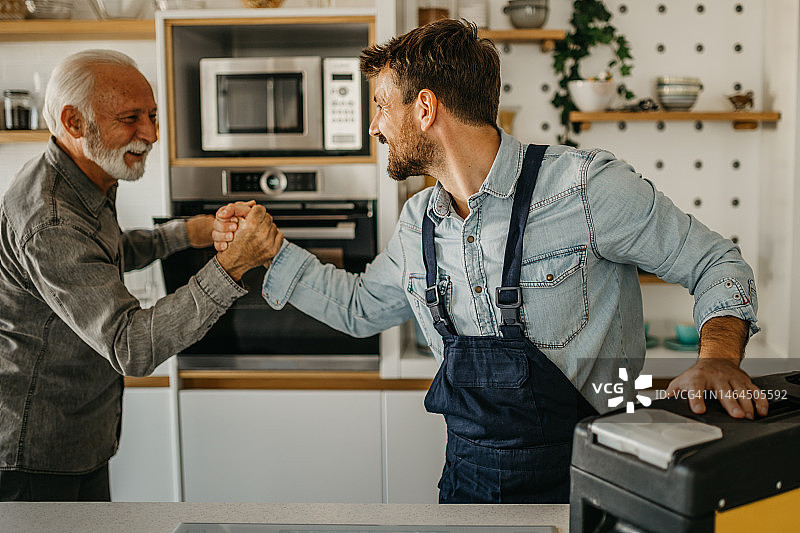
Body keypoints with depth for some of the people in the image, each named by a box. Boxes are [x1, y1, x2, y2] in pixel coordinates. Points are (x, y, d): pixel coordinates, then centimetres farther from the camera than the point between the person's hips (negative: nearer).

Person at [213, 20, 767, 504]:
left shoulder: (586, 186, -17)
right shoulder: (419, 221, 4)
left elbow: (715, 264, -8)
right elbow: (360, 306, 19)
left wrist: (718, 357, -27)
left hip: (577, 475, -5)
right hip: (468, 476, 6)